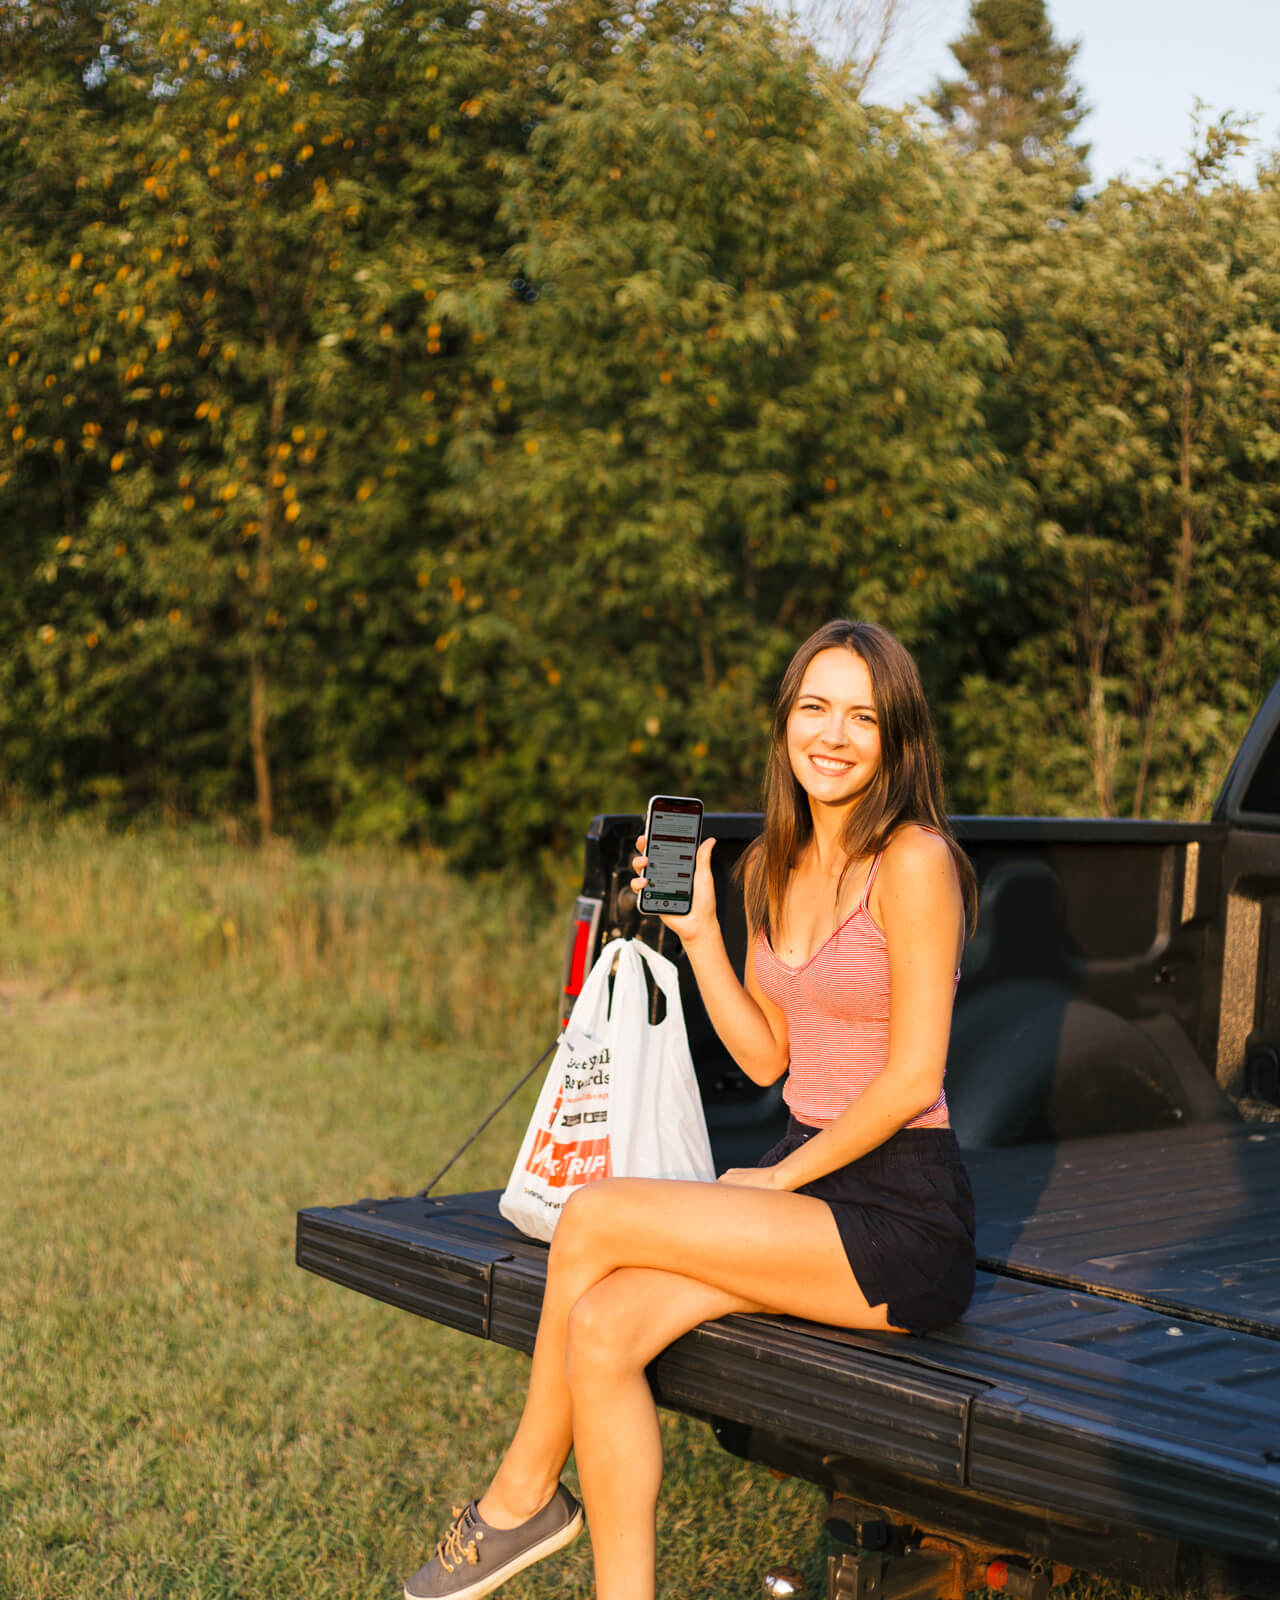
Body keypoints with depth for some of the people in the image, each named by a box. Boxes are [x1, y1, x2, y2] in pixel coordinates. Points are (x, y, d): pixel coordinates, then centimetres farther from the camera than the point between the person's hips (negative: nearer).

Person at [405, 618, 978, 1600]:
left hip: (902, 1221, -7)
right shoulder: (778, 867, 13)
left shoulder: (912, 860, -12)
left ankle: (523, 1498, 4)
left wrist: (784, 1176, -7)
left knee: (594, 1218, -17)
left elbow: (911, 1078, -14)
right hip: (810, 1185, 7)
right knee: (600, 1332, -16)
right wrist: (698, 930, 5)